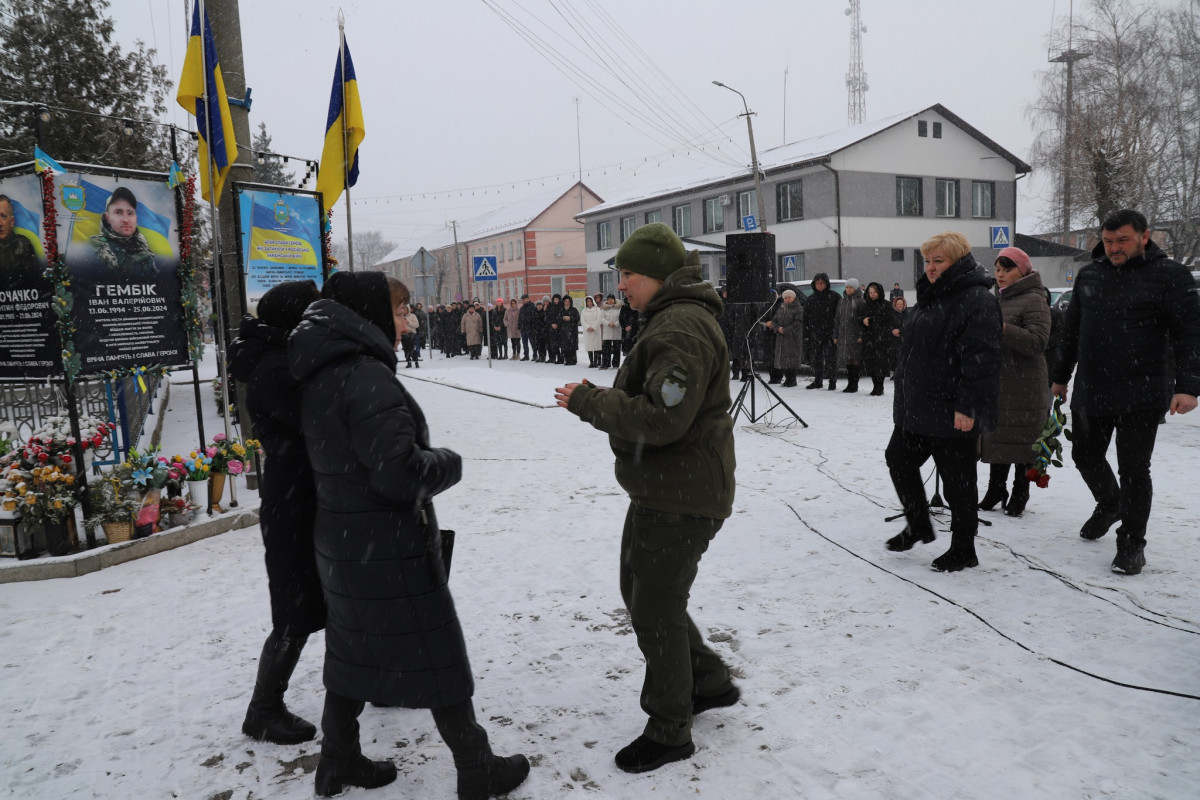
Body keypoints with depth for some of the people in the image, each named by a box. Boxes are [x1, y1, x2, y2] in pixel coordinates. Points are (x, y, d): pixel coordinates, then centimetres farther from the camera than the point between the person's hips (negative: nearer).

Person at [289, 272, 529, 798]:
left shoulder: (319, 377, 7)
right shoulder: (367, 378, -23)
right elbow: (401, 473, -27)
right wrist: (449, 462, -8)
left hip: (341, 541, 9)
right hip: (389, 548, -9)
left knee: (354, 650, 22)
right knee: (438, 659, 5)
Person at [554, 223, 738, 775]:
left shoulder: (680, 329, -22)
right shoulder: (676, 318, 14)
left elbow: (661, 420, -29)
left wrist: (588, 401, -18)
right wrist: (598, 400, 5)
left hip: (680, 498, -11)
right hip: (660, 489, 11)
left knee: (656, 609, 3)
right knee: (640, 592, 23)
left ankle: (669, 731, 23)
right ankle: (708, 681, 38)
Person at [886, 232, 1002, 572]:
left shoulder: (977, 301, -16)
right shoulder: (928, 298, 14)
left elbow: (980, 359, -23)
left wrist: (968, 407, -26)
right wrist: (905, 396, 22)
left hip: (953, 415, -9)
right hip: (916, 409, 9)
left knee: (957, 481, 3)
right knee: (899, 461, 15)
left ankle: (963, 550, 18)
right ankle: (918, 526, 33)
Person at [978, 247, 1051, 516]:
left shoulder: (1034, 300, -9)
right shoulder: (998, 299, 16)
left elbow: (1037, 342, -22)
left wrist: (1002, 327, -28)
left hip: (1025, 386, -7)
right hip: (996, 383, 8)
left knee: (1022, 440, 1)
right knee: (996, 438, 13)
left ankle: (1019, 494, 12)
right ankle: (995, 490, 24)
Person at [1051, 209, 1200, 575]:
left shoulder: (1169, 276, -6)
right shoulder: (1088, 276, 9)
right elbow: (1071, 331, 18)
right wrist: (1060, 377, 21)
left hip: (1140, 398, -5)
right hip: (1089, 394, 5)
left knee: (1133, 470, 1)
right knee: (1085, 456, 17)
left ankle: (1131, 544, 15)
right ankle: (1109, 505, 45)